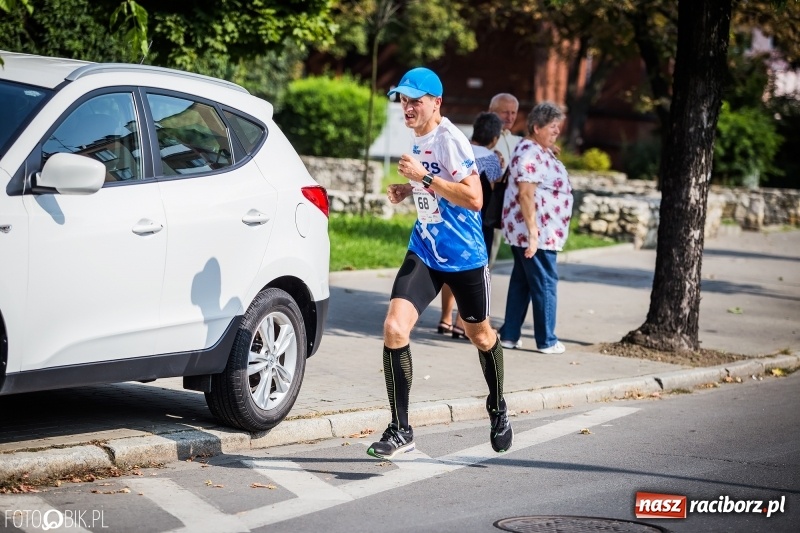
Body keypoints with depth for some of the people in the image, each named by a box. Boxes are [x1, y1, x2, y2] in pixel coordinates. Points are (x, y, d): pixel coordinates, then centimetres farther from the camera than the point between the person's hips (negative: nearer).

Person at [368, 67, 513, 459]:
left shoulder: (449, 139, -18)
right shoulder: (417, 139, 6)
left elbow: (474, 198, -25)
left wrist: (424, 177, -27)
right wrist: (409, 189, 5)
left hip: (465, 256, -6)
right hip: (424, 253, 6)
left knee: (480, 336, 15)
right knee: (394, 329, -14)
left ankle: (497, 409, 43)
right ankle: (400, 431, -8)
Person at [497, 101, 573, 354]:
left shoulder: (540, 151, 15)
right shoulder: (531, 153, -18)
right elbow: (526, 194, -24)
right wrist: (533, 233, -25)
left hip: (536, 232, 10)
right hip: (536, 233, -10)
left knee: (522, 281, 12)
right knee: (544, 283, -3)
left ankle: (509, 335, 16)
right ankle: (546, 341, 4)